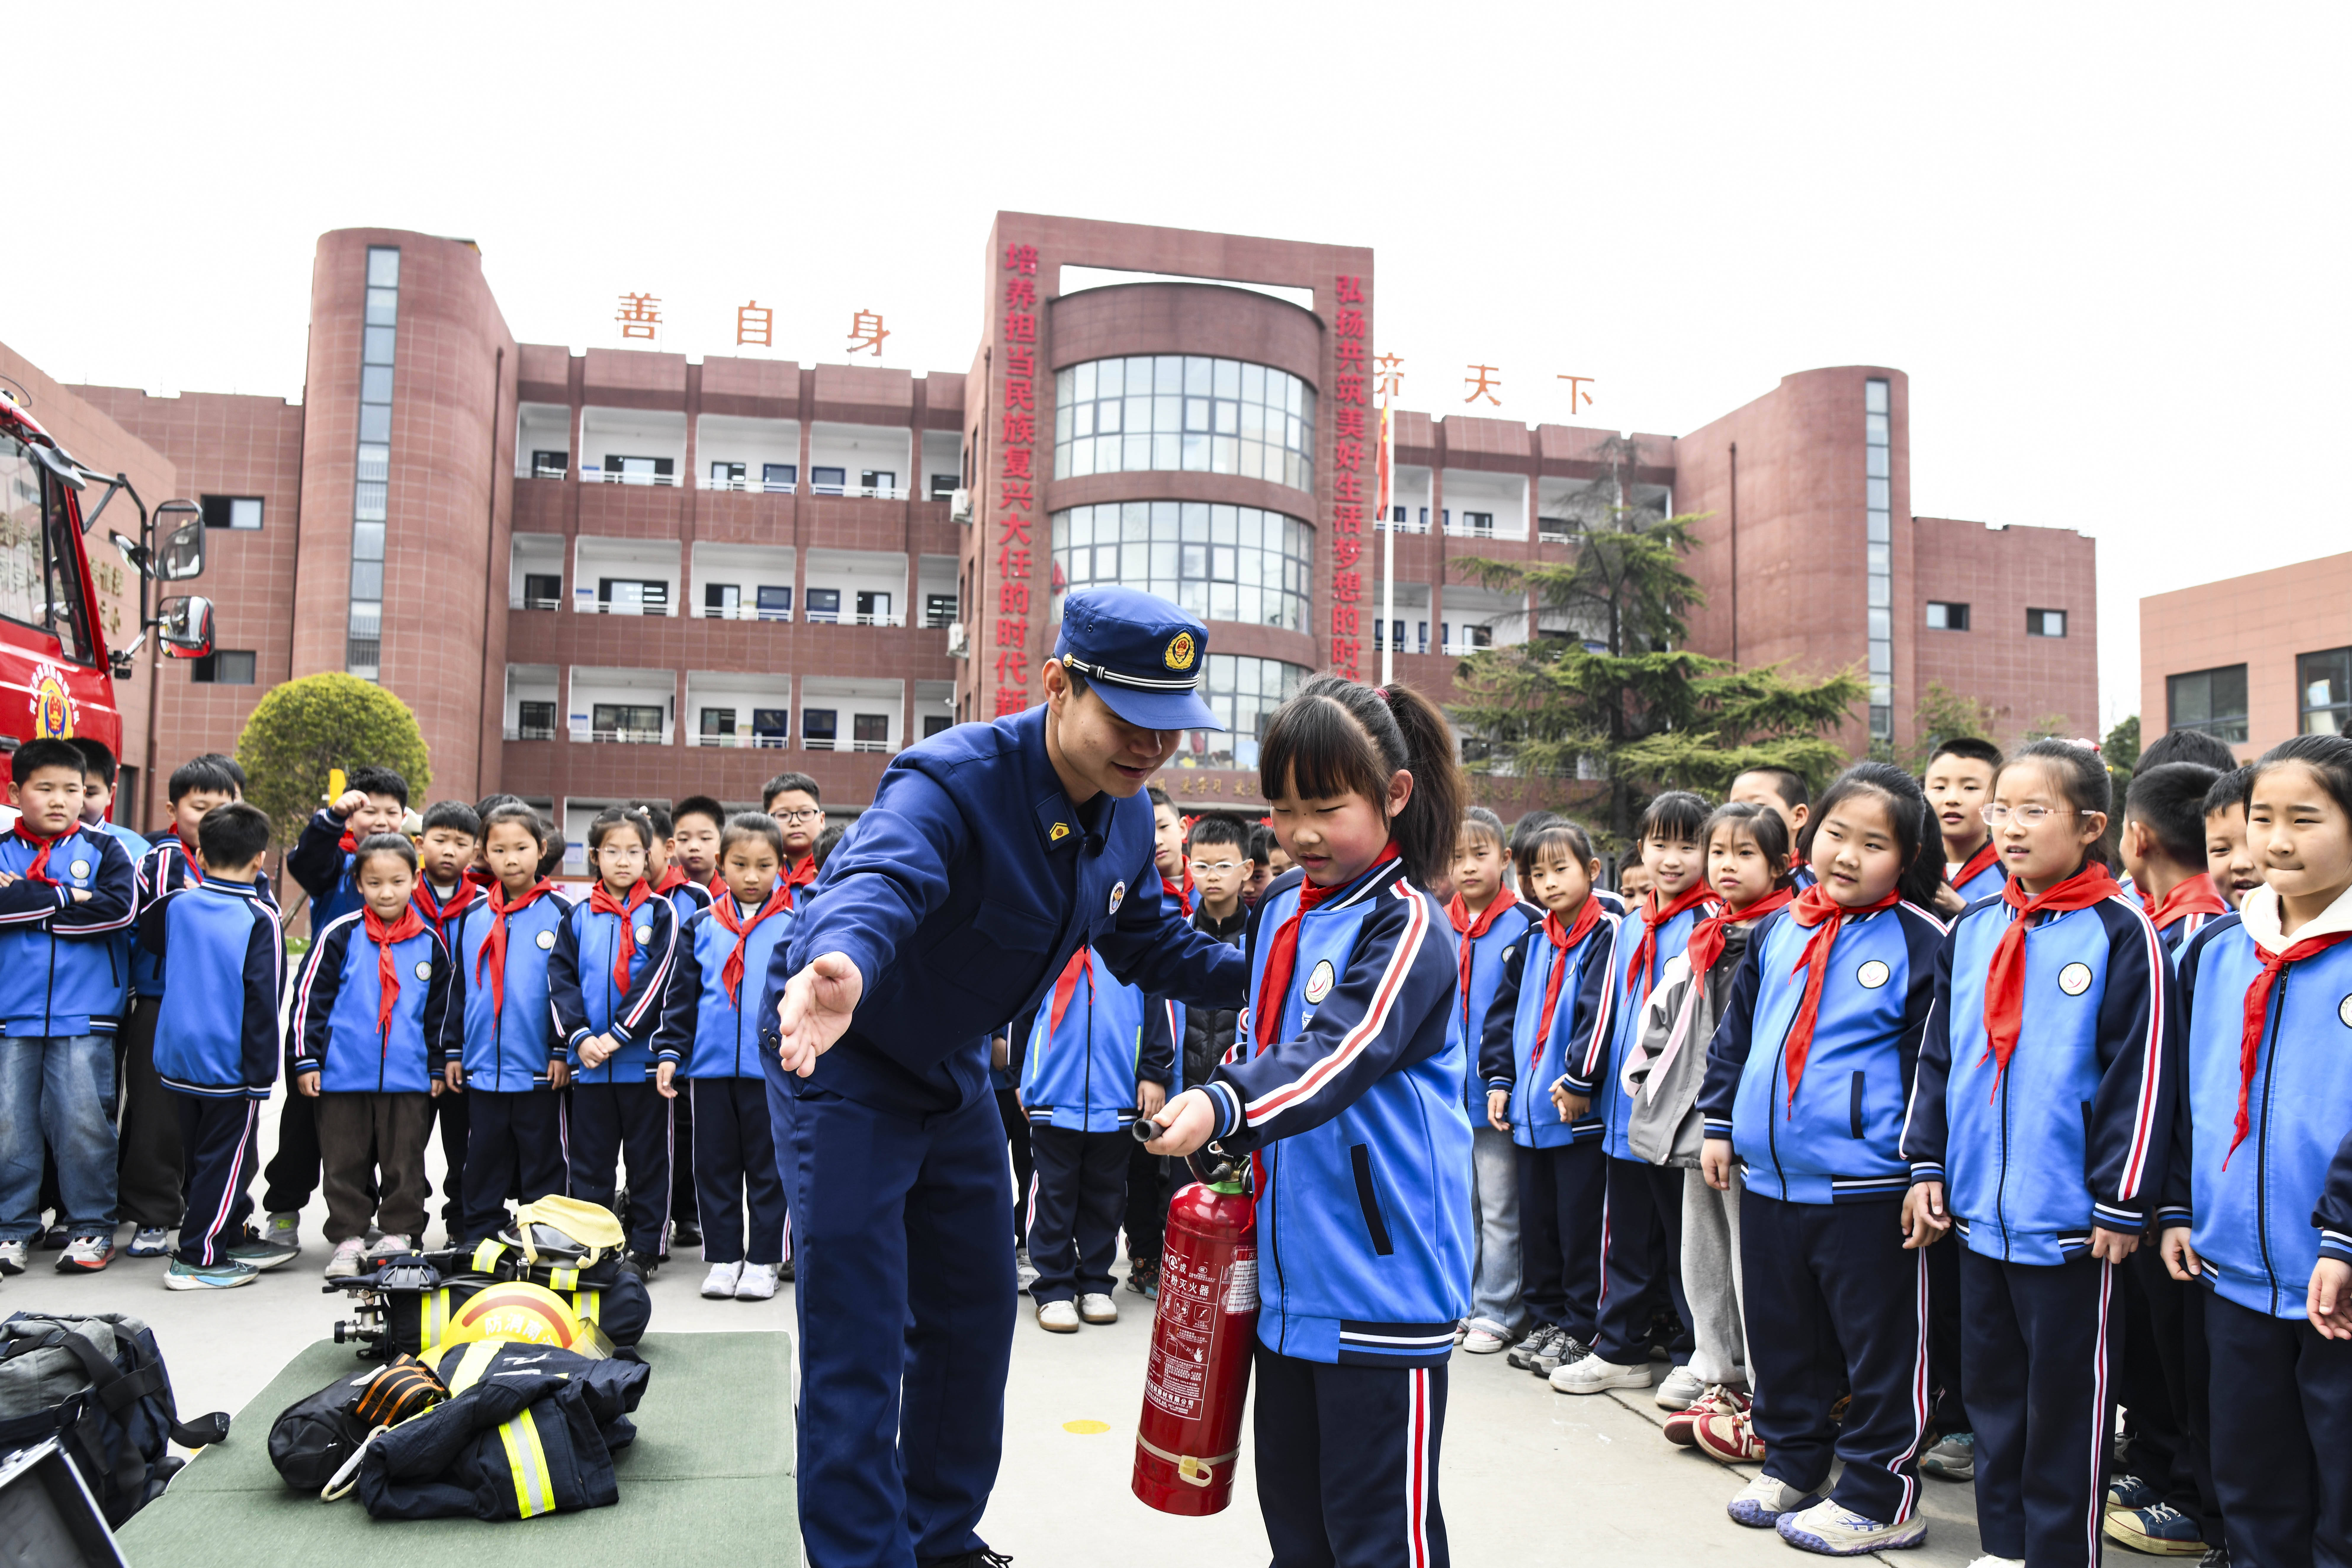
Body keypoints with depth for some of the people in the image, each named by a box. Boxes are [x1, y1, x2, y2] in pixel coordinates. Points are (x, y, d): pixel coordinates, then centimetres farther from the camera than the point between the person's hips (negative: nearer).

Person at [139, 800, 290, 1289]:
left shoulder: (176, 904, 1)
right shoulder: (260, 919, -14)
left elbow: (147, 937, 26)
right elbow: (262, 1003, -15)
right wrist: (261, 1074, -11)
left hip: (175, 1058, 6)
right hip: (229, 1064, -6)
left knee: (200, 1154, 18)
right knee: (225, 1158, 5)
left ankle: (235, 1238, 31)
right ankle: (198, 1258, 9)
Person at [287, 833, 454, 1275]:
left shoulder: (430, 941, 4)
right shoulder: (340, 935, -4)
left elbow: (439, 1010, 13)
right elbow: (308, 997, 0)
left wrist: (438, 1065, 14)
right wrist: (305, 1060, -3)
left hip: (409, 1076, 1)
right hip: (343, 1073, -1)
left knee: (405, 1160, 7)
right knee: (346, 1162, 8)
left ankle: (400, 1234, 19)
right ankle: (348, 1238, 19)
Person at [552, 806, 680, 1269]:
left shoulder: (661, 913, 0)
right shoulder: (578, 917, 8)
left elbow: (660, 980, -9)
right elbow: (561, 980, 3)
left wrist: (617, 1034, -15)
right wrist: (580, 1037, -11)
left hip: (643, 1060, -3)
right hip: (588, 1062, 3)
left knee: (648, 1159, 5)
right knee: (589, 1161, 10)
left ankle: (646, 1246, 14)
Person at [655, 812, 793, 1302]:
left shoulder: (794, 925, 1)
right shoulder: (701, 926, 7)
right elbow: (682, 994, 10)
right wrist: (669, 1051, 2)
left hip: (773, 1067, -2)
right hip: (710, 1065, 2)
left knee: (768, 1166, 5)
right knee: (716, 1166, 10)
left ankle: (764, 1259, 16)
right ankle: (723, 1257, 21)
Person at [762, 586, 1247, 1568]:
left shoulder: (1127, 819, -6)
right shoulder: (952, 781, -31)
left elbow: (1150, 945, 6)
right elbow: (880, 880, -50)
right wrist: (842, 968, -73)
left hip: (954, 1075, 8)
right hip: (843, 1065, -8)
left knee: (973, 1320, 17)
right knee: (857, 1341, -8)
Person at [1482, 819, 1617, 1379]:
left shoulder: (1607, 934, -7)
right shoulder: (1531, 943, 13)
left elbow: (1600, 1012, -16)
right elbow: (1504, 1012, 16)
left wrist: (1577, 1077, -22)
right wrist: (1499, 1079, 8)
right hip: (1528, 1107, 7)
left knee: (1580, 1219, 1)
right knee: (1536, 1218, 13)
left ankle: (1579, 1328, 13)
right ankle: (1546, 1317, 25)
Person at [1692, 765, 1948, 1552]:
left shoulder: (1920, 943, -8)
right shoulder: (1779, 931, 8)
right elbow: (1736, 1033, 16)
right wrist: (1719, 1122, 14)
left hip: (1867, 1188, -6)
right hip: (1769, 1177, 6)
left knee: (1882, 1345, 6)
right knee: (1782, 1334, 19)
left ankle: (1878, 1500, 20)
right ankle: (1792, 1464, 36)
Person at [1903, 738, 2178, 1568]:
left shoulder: (2121, 931, -10)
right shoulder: (1972, 931, 8)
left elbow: (2140, 1074, -11)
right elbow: (1937, 1057, 13)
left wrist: (2122, 1203, -11)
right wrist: (1927, 1164, 9)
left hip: (2067, 1219, -6)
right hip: (1977, 1213, 6)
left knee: (2066, 1400, 6)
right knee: (1991, 1388, 16)